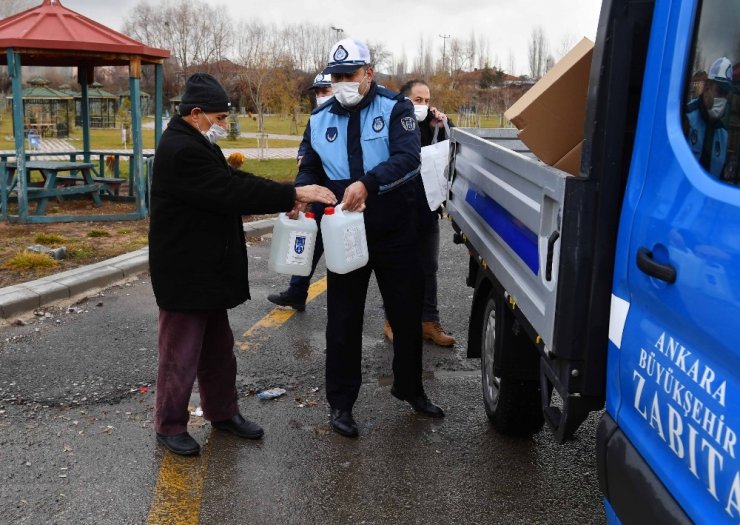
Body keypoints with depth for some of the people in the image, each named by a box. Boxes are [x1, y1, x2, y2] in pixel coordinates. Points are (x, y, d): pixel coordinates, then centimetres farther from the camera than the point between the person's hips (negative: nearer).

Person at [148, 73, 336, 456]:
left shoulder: (194, 144, 12)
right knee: (181, 352, 4)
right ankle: (169, 425, 20)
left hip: (207, 269, 10)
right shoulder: (181, 150, -22)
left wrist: (286, 198, -3)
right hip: (185, 272, -10)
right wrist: (293, 194, -22)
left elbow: (230, 181, 10)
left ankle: (222, 412, 34)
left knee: (218, 348, 19)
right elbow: (233, 192, -27)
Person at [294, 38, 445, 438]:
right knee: (343, 320, 7)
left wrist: (367, 183, -37)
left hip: (395, 233, -1)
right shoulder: (320, 119, 6)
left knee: (407, 315, 12)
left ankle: (410, 389, 34)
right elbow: (309, 170, 9)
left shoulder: (395, 109, -5)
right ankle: (340, 402, 22)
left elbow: (408, 159, -20)